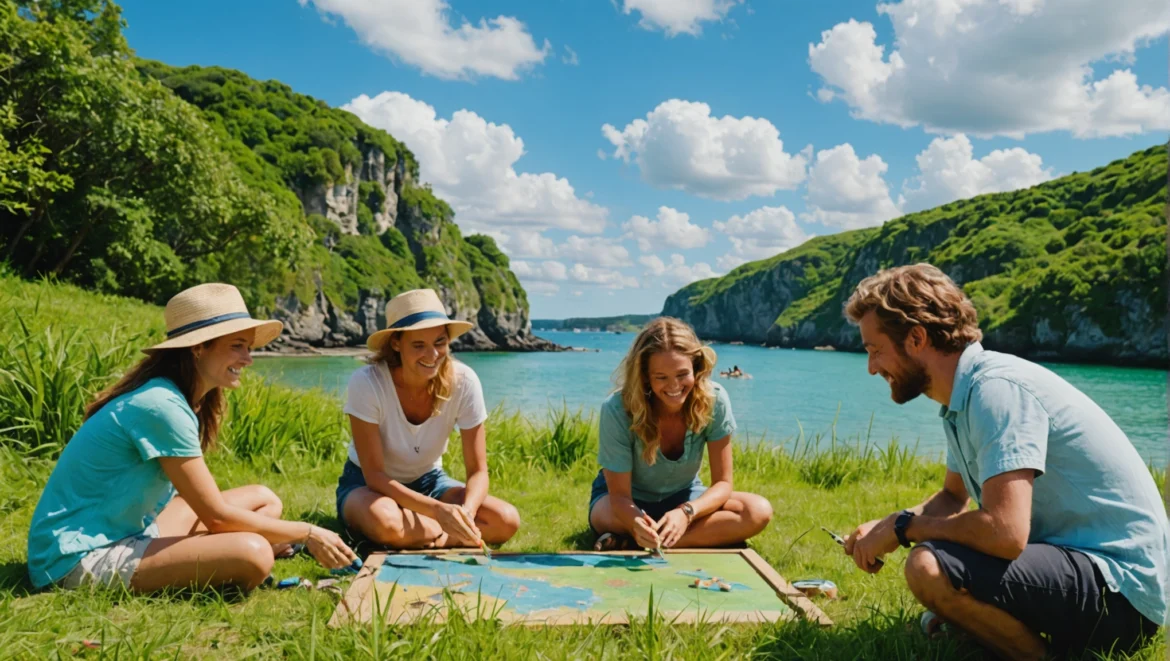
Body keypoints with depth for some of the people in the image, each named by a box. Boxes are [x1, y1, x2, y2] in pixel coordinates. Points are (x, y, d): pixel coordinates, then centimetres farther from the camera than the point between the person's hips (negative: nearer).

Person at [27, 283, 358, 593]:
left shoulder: (176, 400, 7)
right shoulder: (162, 406, -22)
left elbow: (200, 502, 7)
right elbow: (217, 516, -18)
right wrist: (307, 534, -10)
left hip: (130, 531, 10)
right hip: (82, 556, -10)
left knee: (263, 499, 9)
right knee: (252, 553, -27)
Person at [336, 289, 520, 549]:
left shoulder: (464, 381, -21)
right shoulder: (367, 382, -27)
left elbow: (478, 471, -15)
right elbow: (374, 475, -25)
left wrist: (466, 511, -38)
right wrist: (438, 510, -40)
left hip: (428, 482, 3)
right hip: (368, 485, -3)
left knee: (507, 521, -21)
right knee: (385, 522, -39)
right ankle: (449, 538, -12)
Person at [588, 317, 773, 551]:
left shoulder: (714, 400, -23)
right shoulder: (618, 409, -29)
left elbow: (722, 483, -17)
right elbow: (619, 496, -24)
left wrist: (686, 512, -38)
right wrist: (637, 523, -48)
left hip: (682, 497, 5)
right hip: (630, 502, -5)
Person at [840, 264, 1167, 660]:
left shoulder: (997, 388, -23)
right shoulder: (964, 395, 7)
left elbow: (1005, 532, -32)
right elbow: (952, 498, 21)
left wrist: (903, 527, -16)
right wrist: (885, 527, 3)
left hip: (1122, 585, -10)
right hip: (1074, 555, 10)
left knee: (929, 568, -30)